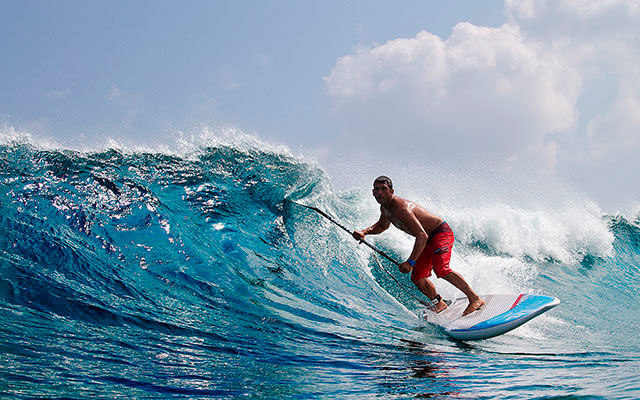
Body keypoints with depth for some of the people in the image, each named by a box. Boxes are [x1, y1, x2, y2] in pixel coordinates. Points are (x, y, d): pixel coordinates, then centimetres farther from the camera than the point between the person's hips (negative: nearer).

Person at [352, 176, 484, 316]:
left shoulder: (400, 208, -31)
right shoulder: (385, 207, -1)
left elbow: (422, 236, -36)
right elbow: (382, 225, 23)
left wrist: (410, 262, -40)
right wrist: (364, 232, 4)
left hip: (441, 232, -9)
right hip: (427, 240, 9)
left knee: (441, 269, -30)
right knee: (417, 278, 3)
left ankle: (475, 299, -22)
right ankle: (439, 303, 23)